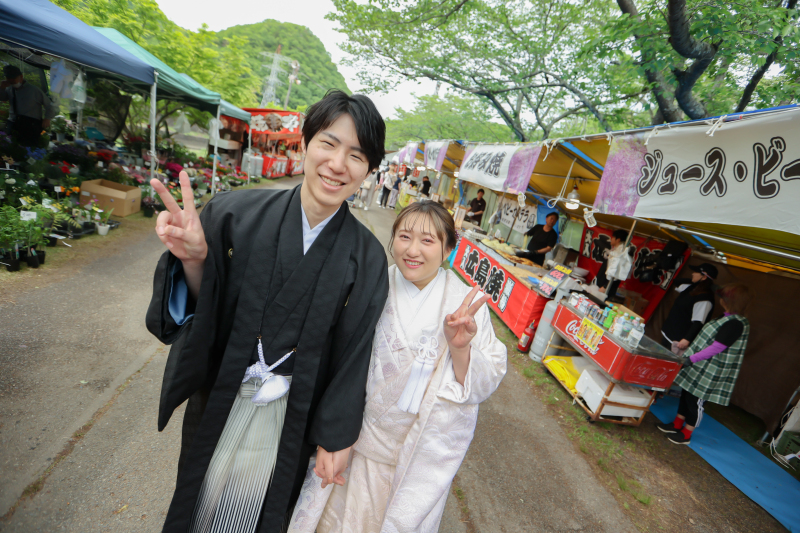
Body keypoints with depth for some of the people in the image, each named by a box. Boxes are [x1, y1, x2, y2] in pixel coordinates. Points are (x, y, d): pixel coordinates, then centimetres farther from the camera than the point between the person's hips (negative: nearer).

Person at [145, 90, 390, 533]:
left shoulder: (366, 258, -14)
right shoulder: (237, 214, -14)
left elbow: (353, 354, -8)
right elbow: (200, 314, -10)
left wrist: (335, 436, -2)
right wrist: (194, 260, -30)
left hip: (290, 417, -1)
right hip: (217, 404, 2)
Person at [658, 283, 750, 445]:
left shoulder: (736, 324, -22)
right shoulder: (729, 318, 10)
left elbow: (716, 348, -25)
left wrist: (691, 359, -22)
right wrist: (690, 356, 18)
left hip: (711, 374, -9)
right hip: (702, 367, 9)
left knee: (696, 400, 3)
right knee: (687, 394, 17)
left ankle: (686, 434, 18)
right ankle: (677, 425, 31)